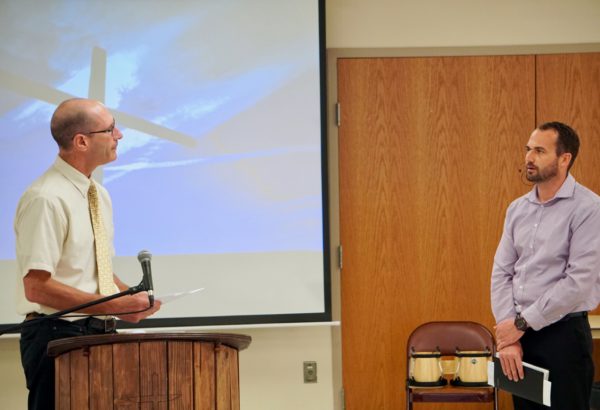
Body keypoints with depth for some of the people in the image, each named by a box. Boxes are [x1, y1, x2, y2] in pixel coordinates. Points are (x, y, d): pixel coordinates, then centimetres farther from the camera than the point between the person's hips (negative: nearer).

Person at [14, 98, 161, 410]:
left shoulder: (100, 195, 14)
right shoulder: (46, 199, -15)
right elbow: (37, 287, -21)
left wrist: (131, 296, 1)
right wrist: (115, 307, -22)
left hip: (100, 334, 8)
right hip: (58, 334, -8)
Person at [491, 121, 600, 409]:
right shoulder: (517, 209, 10)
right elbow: (502, 273, 7)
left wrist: (521, 323, -13)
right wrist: (508, 335, -5)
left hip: (563, 334, -6)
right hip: (521, 332, 6)